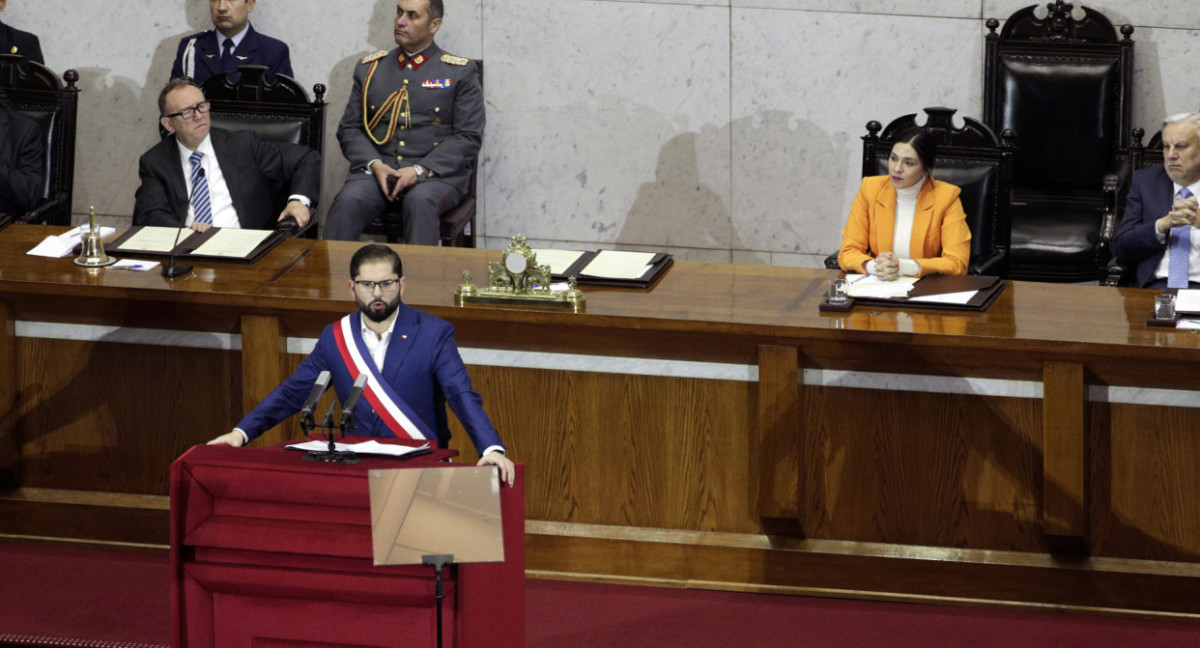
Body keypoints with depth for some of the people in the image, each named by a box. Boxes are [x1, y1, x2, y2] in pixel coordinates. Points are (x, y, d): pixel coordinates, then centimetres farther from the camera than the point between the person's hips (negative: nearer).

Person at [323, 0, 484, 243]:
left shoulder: (461, 72, 8)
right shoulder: (370, 68, 18)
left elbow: (469, 137, 1)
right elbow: (349, 128, 14)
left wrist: (420, 170, -13)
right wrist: (374, 165, -7)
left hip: (437, 171, -2)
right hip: (377, 166, 3)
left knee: (420, 201, -37)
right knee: (348, 201, -30)